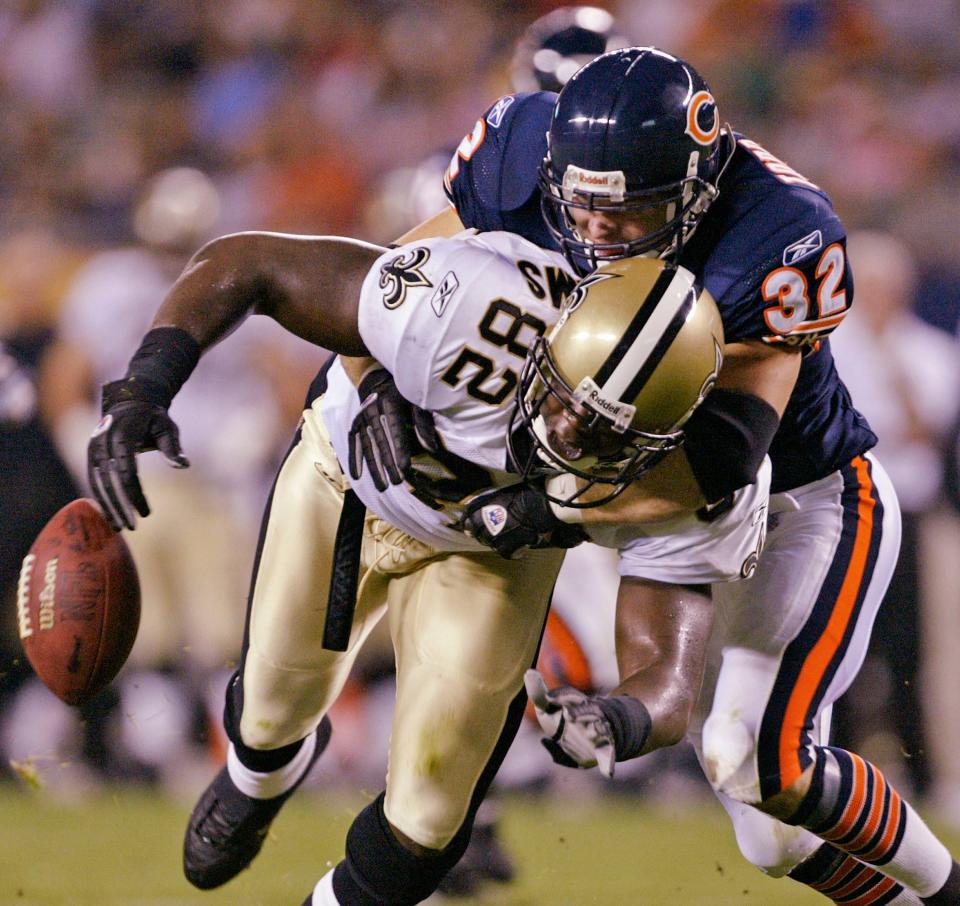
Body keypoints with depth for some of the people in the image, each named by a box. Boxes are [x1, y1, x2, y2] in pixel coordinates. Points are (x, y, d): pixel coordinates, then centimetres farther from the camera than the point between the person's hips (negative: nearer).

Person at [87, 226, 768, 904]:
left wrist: (616, 724, -60)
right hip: (350, 481, -1)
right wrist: (144, 387, -51)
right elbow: (246, 262, -37)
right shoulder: (473, 313, -46)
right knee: (276, 710, 22)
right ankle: (263, 774, 62)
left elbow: (670, 688, -35)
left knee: (429, 819, -1)